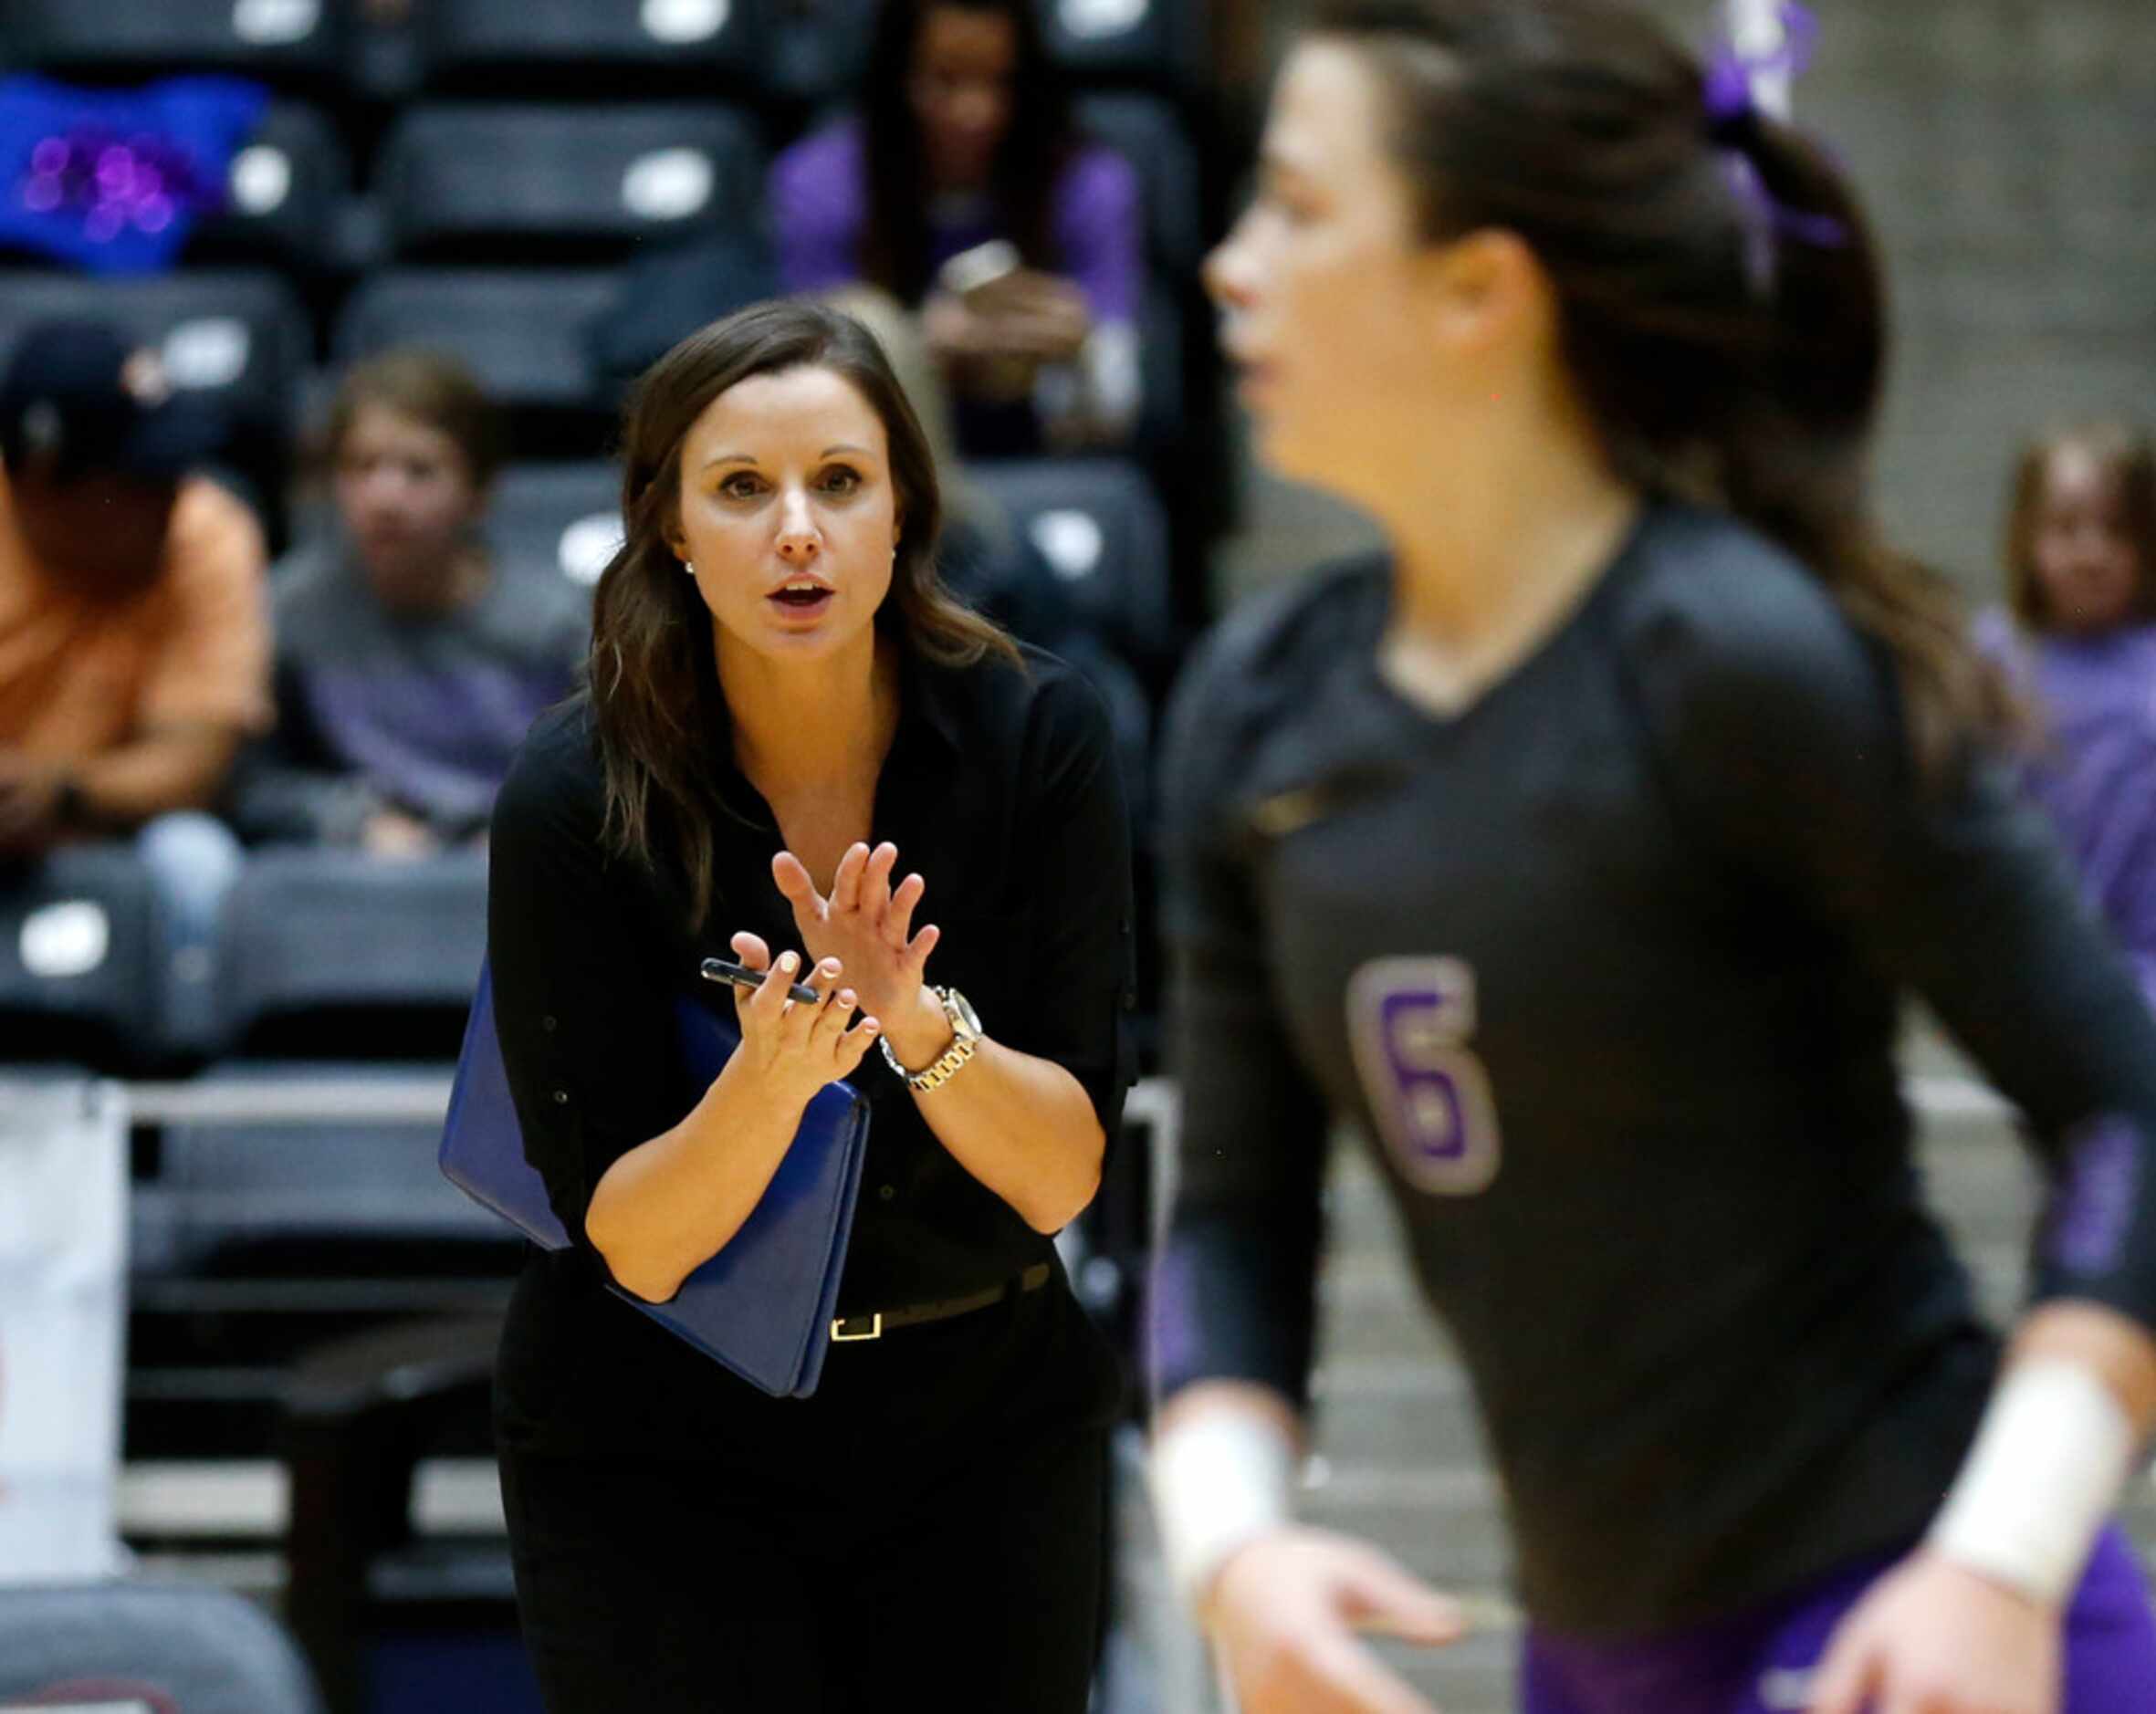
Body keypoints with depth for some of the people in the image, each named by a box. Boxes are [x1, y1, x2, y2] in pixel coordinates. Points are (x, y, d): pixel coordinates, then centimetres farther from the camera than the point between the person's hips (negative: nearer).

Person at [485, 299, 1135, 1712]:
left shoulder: (1039, 732, -13)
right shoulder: (577, 798, -17)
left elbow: (1064, 1176, -12)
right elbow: (634, 1245, -16)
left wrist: (916, 1022, -30)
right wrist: (772, 1078, -33)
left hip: (988, 1421, 2)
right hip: (661, 1447, -2)